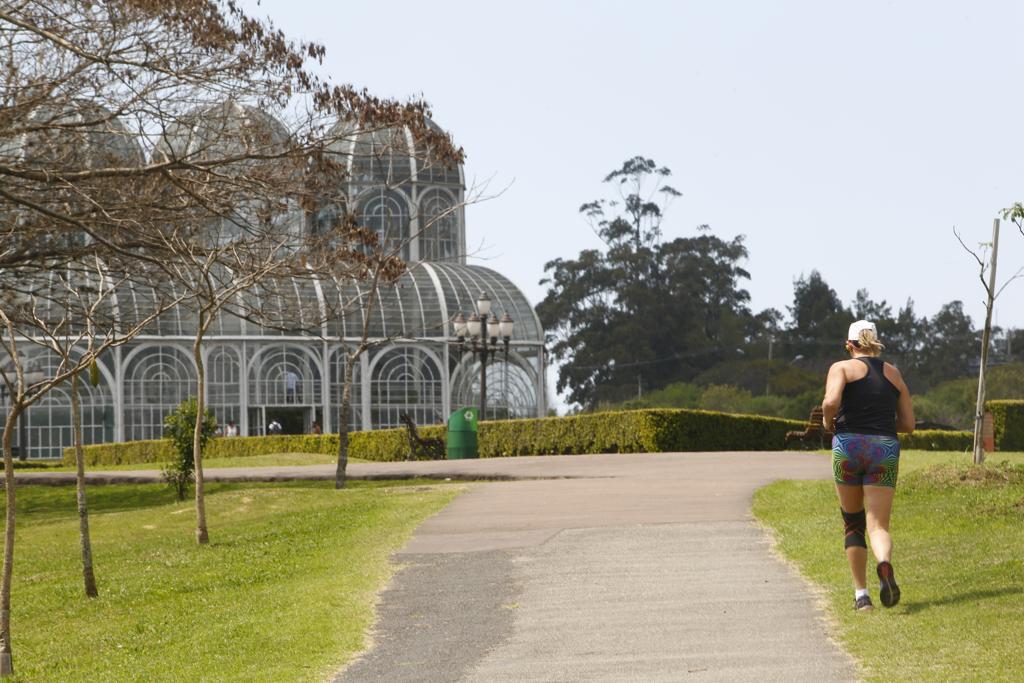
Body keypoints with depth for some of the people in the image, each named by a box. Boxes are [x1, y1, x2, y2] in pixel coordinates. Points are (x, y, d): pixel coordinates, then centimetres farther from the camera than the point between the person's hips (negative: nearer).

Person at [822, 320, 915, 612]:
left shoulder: (842, 368, 3)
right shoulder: (894, 374, 15)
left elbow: (831, 402, -16)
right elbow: (908, 424, 14)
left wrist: (827, 421, 5)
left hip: (848, 446, -1)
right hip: (885, 448, 2)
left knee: (853, 524, 15)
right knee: (878, 526, -4)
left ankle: (861, 594, 13)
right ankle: (884, 565, -38)